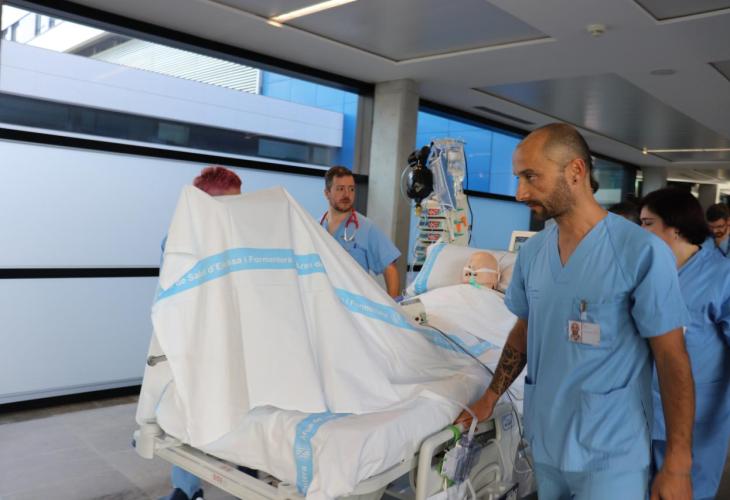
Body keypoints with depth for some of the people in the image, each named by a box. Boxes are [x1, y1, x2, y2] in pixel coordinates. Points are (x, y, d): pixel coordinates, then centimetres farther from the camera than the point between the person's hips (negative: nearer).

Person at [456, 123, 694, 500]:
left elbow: (673, 362, -13)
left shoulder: (642, 253, -17)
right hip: (544, 442, 6)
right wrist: (490, 398, 12)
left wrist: (677, 465, -12)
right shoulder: (531, 252, 1)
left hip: (611, 454, -5)